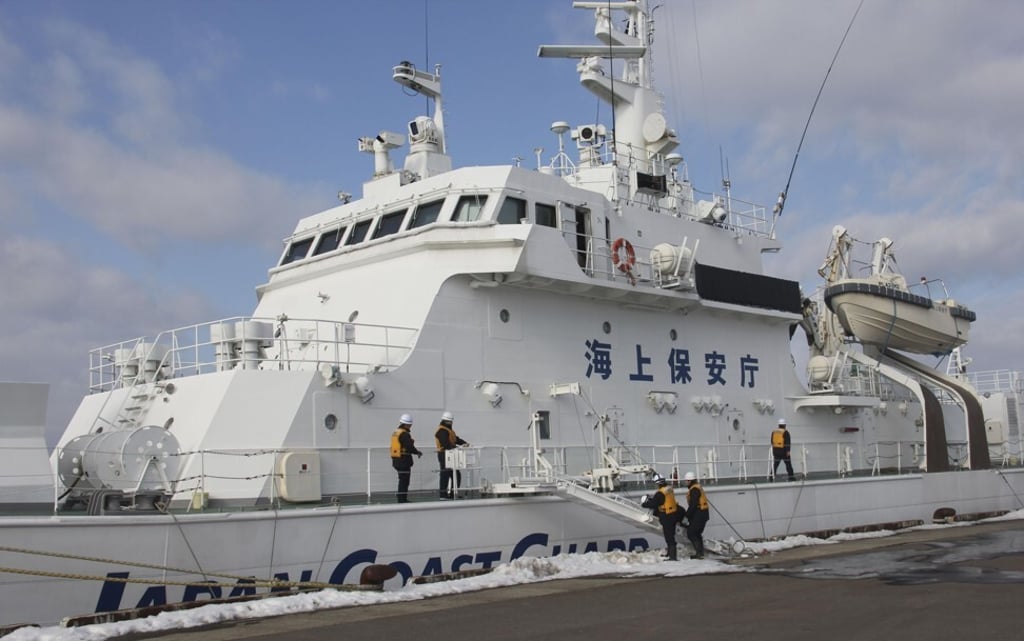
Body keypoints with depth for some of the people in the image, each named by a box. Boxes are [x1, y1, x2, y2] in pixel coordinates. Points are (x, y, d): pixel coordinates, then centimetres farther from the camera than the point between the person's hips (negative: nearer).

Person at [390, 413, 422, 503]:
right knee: (404, 480, -3)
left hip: (396, 460, 10)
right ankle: (402, 499, -1)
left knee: (402, 480, 18)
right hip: (404, 461, -10)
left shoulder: (395, 433, 14)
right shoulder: (404, 434, -17)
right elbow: (409, 447, -23)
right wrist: (418, 452, -6)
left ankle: (401, 498, 24)